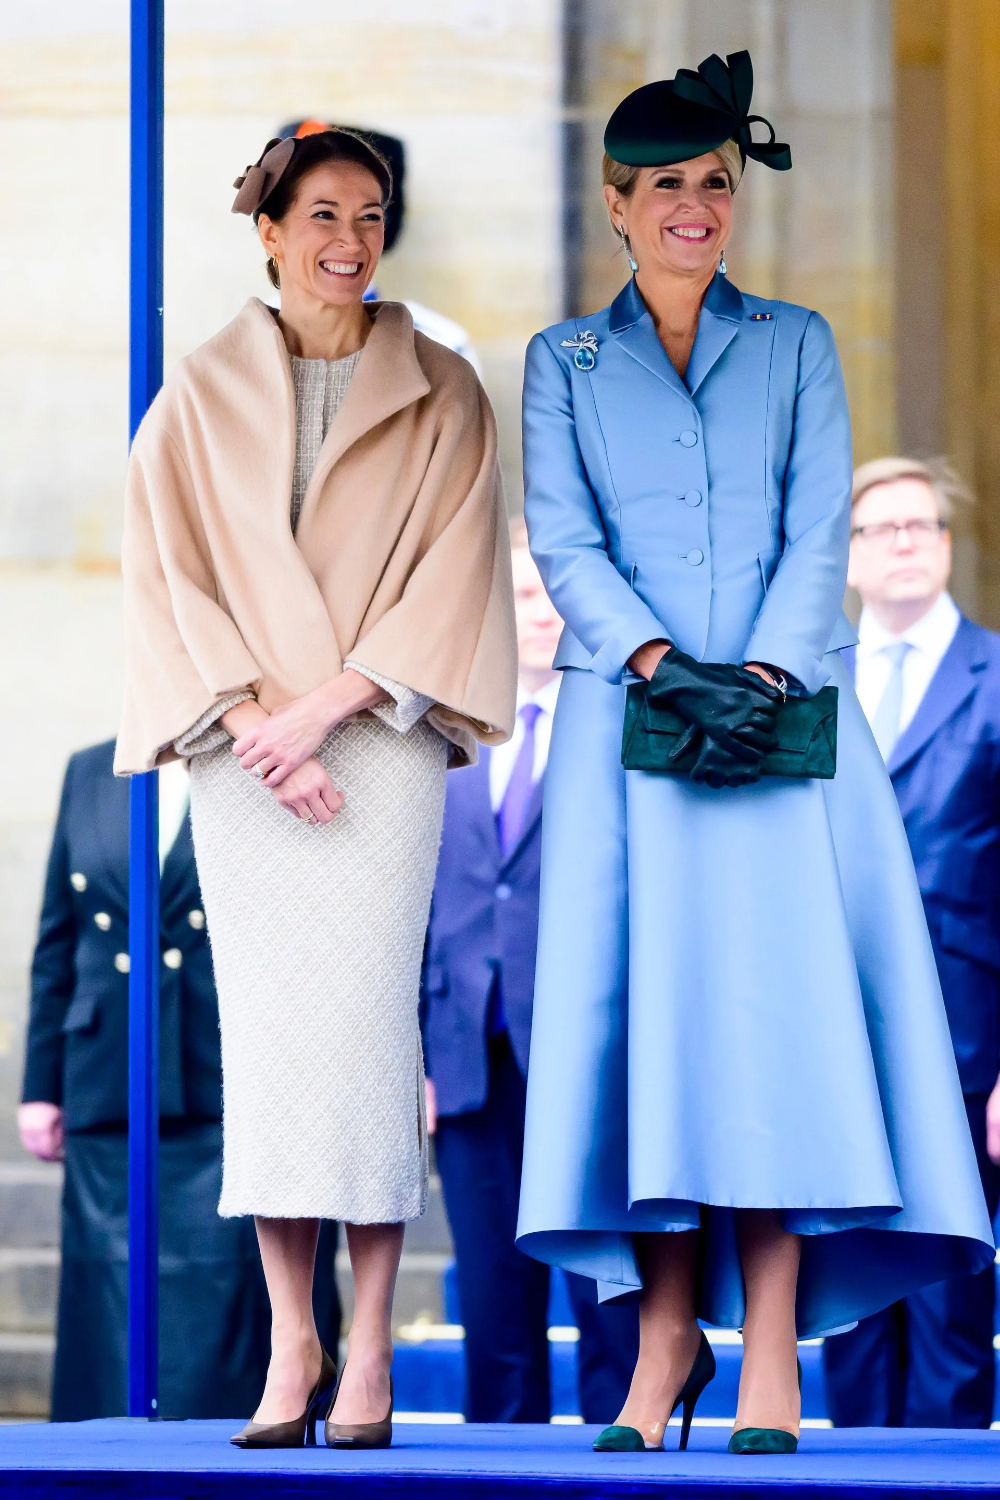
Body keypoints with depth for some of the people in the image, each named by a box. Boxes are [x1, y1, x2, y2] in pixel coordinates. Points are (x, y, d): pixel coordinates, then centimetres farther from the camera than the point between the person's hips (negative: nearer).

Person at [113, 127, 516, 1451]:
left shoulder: (440, 397, 8)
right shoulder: (201, 396, 10)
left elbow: (454, 572, 1)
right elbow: (172, 577, 5)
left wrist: (327, 705, -9)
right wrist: (255, 724, -8)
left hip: (382, 739, -1)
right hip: (246, 748, 1)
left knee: (368, 1016, -10)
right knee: (266, 1022, -4)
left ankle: (371, 1344, -6)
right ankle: (291, 1342, -1)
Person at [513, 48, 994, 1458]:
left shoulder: (796, 344, 14)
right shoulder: (565, 361, 14)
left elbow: (821, 531, 4)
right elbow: (564, 542, 2)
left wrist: (763, 673, -12)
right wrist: (661, 661, -14)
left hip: (781, 715, 0)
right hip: (628, 714, 1)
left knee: (773, 988, -10)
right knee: (644, 997, -6)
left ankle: (773, 1347, -12)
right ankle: (668, 1331, -3)